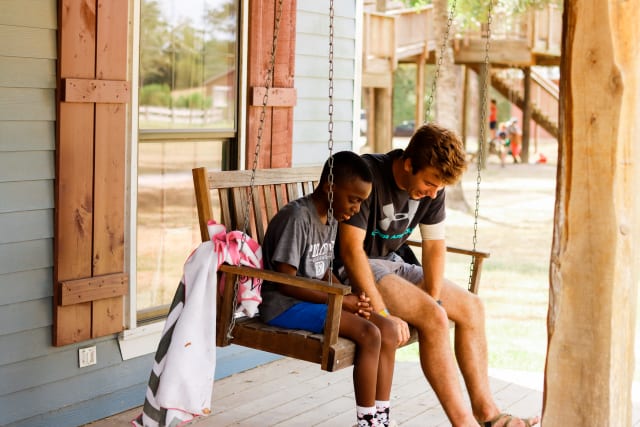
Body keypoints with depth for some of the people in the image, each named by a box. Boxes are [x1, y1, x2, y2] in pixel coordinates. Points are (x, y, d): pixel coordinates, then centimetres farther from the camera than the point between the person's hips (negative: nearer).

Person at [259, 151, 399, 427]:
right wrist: (341, 300, -19)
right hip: (283, 304, -9)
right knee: (368, 334, -23)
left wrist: (352, 299, -3)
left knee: (387, 328, -5)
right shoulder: (297, 217, -19)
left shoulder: (331, 219, 10)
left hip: (315, 299, 9)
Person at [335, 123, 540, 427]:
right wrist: (383, 314, -31)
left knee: (471, 307, 2)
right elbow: (351, 250, -28)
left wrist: (433, 301, -13)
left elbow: (434, 245, 1)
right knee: (433, 318, -25)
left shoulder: (433, 188, -3)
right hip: (353, 269, -8)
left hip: (392, 264, 8)